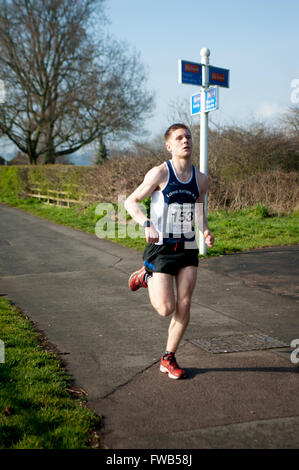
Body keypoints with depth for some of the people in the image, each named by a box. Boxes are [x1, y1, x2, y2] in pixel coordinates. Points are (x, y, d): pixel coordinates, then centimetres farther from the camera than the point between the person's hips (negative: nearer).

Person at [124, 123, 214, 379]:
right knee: (166, 308, -6)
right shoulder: (160, 173, -8)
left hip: (188, 249, 5)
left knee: (184, 306, 1)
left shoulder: (201, 179, 6)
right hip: (161, 247, -4)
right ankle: (145, 277, 24)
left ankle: (169, 359, 18)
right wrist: (147, 224, -24)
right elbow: (131, 202, -6)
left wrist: (206, 232, 0)